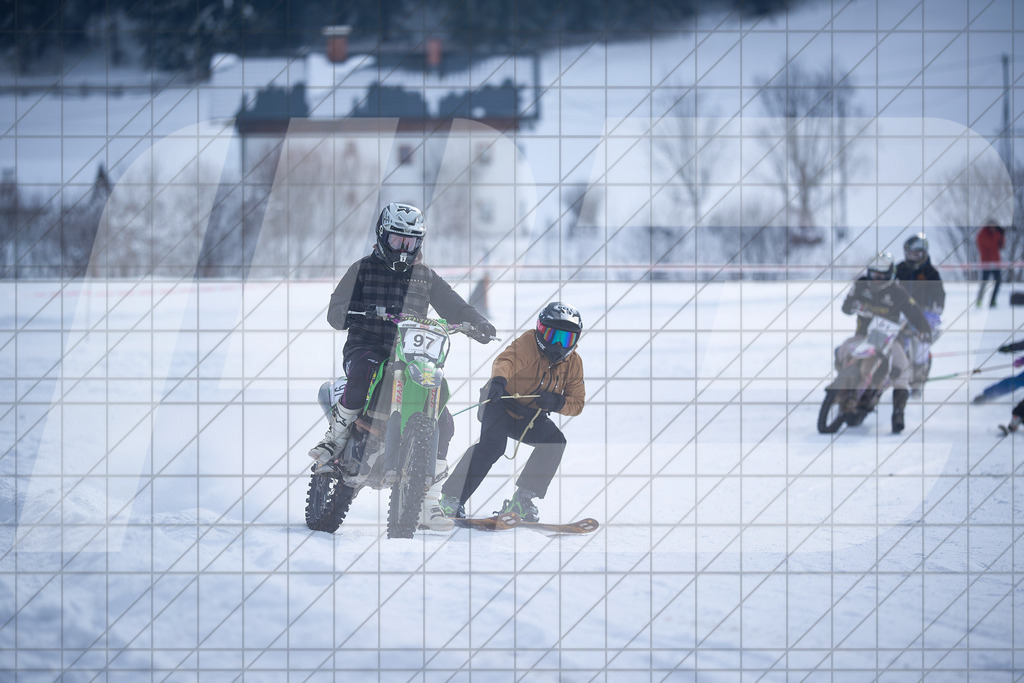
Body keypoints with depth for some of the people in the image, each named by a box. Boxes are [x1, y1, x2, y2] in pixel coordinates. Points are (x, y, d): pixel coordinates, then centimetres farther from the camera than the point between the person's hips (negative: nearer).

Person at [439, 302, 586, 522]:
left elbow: (577, 403, -2)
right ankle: (452, 497, -27)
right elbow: (506, 360, -39)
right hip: (501, 403, -6)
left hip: (530, 417, 6)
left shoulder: (573, 363, -3)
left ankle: (522, 500, -10)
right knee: (494, 443, -30)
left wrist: (556, 402, -26)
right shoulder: (529, 344, -20)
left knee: (555, 440, -19)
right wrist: (499, 380, -63)